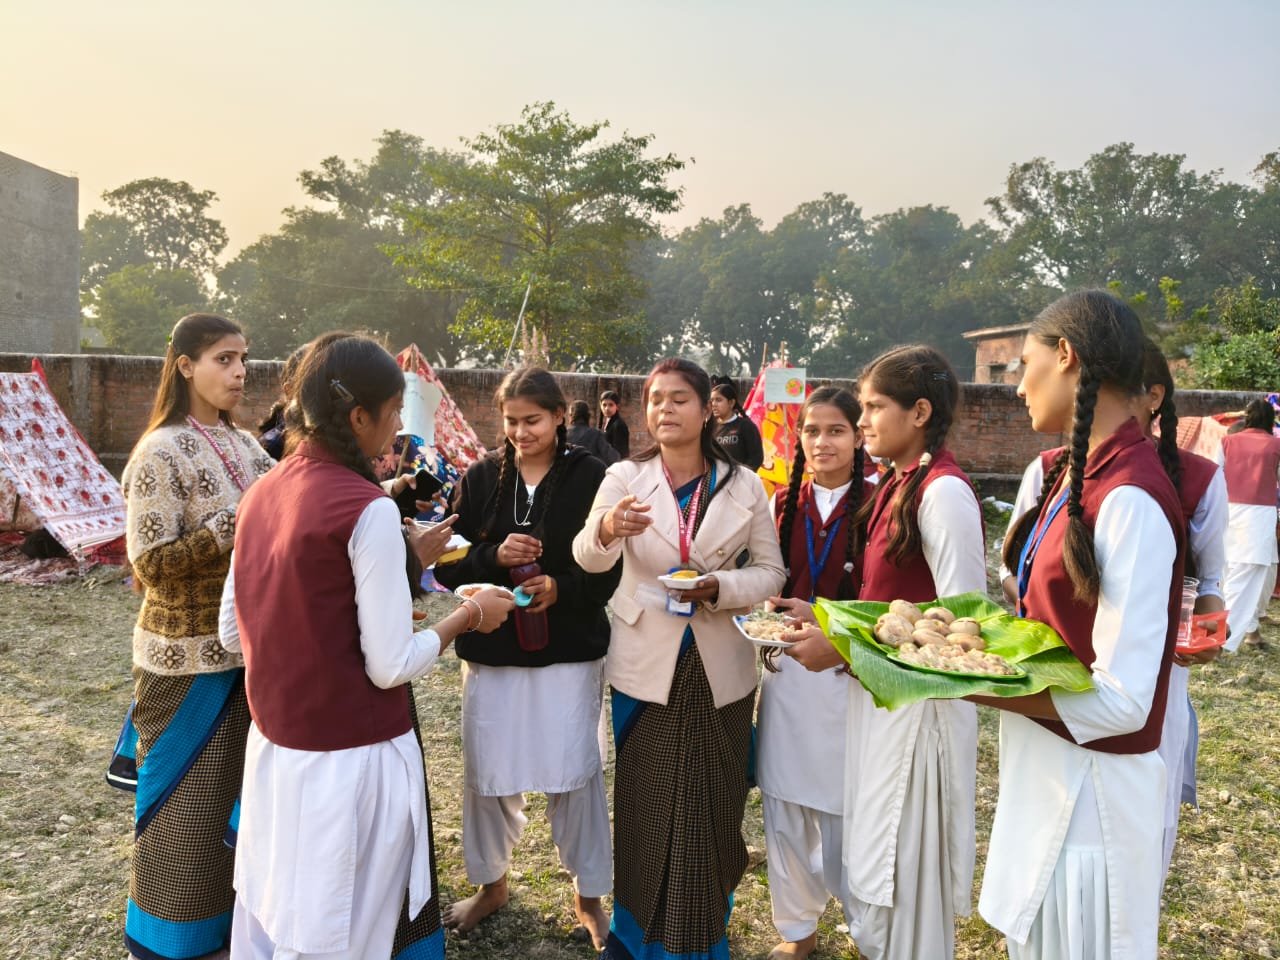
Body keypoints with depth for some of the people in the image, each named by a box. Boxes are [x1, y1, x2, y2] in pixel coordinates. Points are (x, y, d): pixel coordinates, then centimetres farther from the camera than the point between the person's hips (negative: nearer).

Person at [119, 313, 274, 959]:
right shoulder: (161, 454, -14)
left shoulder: (245, 446, 7)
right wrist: (238, 524, -23)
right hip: (191, 657, -6)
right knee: (186, 799, 7)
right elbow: (151, 564, -19)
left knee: (241, 790, 17)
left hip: (248, 650, 7)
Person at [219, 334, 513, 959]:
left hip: (273, 746, 8)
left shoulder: (263, 494, 3)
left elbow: (232, 633, 11)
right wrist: (470, 615, -4)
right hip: (349, 759, -7)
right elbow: (392, 666, -19)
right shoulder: (368, 509, -20)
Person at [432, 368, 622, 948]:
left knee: (574, 771, 6)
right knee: (486, 770, 13)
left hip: (569, 649, -3)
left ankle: (588, 894, 29)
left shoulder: (591, 478, -7)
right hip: (490, 649, 3)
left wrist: (561, 587, -23)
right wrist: (493, 556, -17)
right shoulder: (480, 478, 1)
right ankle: (490, 882, 38)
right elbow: (447, 566, 1)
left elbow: (610, 571, -7)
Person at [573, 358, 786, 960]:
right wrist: (607, 528, -44)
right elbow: (587, 558, -20)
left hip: (720, 669, 1)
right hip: (645, 666, -1)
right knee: (645, 803, 10)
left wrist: (719, 587, -19)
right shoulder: (625, 478, -5)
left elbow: (771, 571, 1)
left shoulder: (744, 485, -1)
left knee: (713, 808, 11)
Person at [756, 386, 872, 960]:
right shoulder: (785, 502, 5)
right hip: (786, 669, 4)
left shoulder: (875, 503, -8)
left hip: (850, 672, -4)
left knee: (846, 810, 8)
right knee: (784, 806, 13)